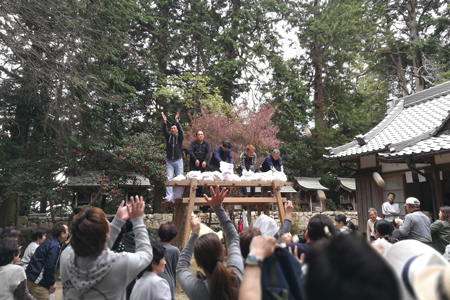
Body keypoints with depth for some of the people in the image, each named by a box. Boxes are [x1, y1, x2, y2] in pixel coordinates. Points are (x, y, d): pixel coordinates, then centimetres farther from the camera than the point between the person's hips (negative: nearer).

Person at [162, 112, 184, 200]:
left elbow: (181, 131, -16)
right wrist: (165, 122, -27)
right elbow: (164, 131, -10)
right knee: (169, 178, -6)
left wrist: (176, 121, -29)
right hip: (169, 161, 1)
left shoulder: (179, 137, 2)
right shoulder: (168, 137, 7)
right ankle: (169, 196, -7)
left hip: (178, 161, -1)